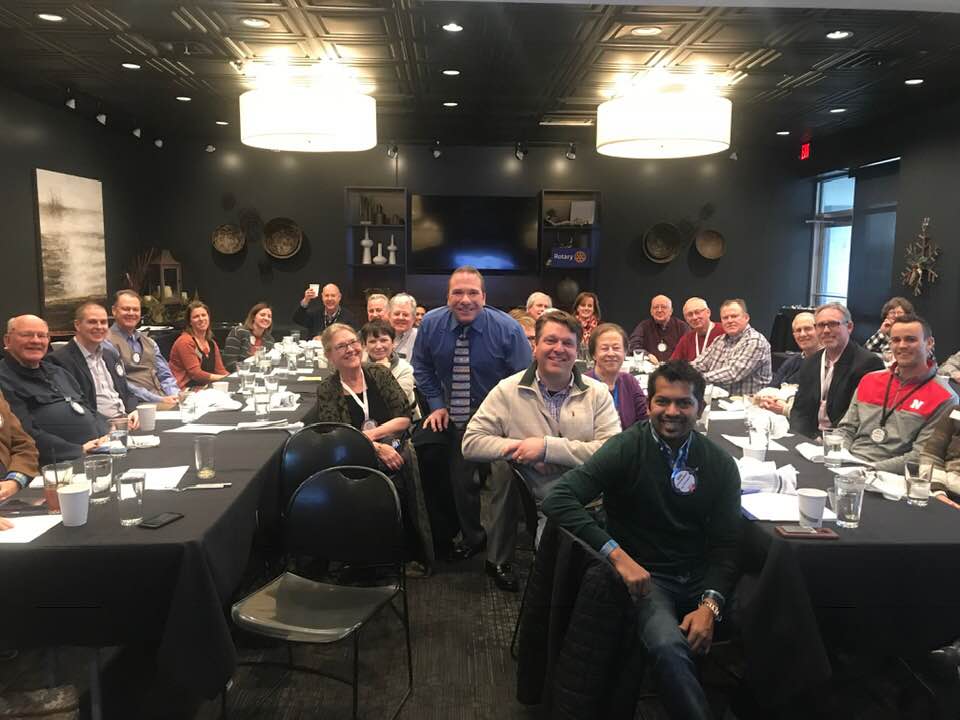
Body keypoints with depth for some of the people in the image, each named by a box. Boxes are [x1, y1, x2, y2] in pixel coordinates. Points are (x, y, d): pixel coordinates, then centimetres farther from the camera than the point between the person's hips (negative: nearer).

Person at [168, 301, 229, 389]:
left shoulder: (212, 343, 17)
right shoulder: (185, 341, -9)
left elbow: (220, 371, 14)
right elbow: (195, 373, -15)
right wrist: (225, 378, -17)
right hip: (185, 390, -7)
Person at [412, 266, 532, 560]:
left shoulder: (507, 329, -18)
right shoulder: (431, 324, -10)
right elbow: (422, 368, 6)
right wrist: (437, 404, -1)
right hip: (454, 421, 3)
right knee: (462, 482, 10)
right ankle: (473, 538, 35)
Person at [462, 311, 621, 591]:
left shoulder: (597, 393, 3)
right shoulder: (509, 390, 3)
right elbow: (471, 442, 0)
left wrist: (547, 447, -15)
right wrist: (519, 448, -13)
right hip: (541, 505, 1)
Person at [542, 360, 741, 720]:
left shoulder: (720, 464, 4)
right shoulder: (626, 449, -7)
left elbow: (725, 544, 4)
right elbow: (558, 499, -17)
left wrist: (710, 604, -13)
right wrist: (617, 553, -25)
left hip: (704, 578, 4)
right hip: (646, 576, -4)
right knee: (668, 647, -33)